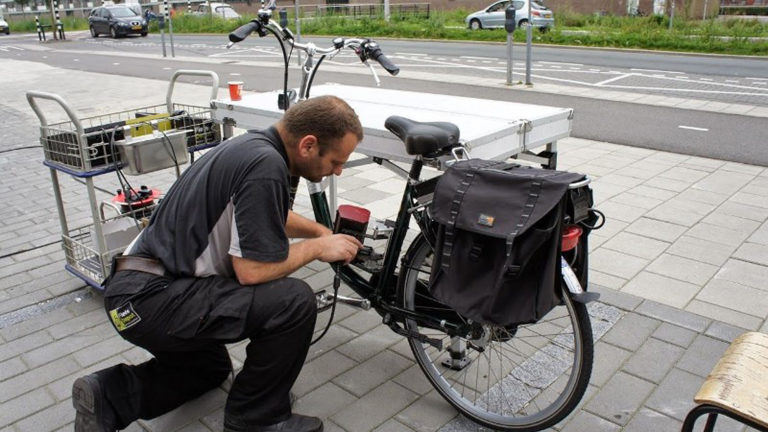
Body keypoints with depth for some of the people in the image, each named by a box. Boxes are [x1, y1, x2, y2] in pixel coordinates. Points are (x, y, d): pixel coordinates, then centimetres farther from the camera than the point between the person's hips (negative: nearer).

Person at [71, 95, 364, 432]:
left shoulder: (254, 145, 8)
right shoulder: (266, 165, -22)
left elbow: (267, 216, 28)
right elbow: (252, 270, -22)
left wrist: (324, 232, 25)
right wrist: (318, 247, -7)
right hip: (152, 299, -11)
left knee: (210, 367, 33)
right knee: (294, 301, -19)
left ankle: (109, 396, 17)